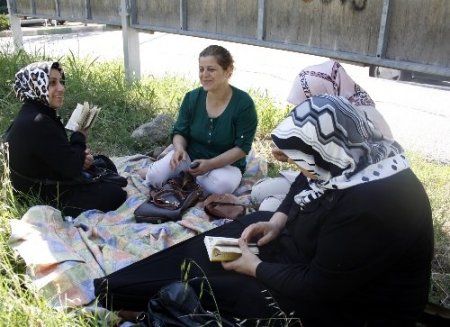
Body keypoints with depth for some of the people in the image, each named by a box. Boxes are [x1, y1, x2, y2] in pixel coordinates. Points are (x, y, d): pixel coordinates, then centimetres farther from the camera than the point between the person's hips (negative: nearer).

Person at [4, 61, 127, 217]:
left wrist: (80, 156, -12)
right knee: (116, 194, -3)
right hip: (44, 200, -10)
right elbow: (71, 167, -26)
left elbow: (62, 156, 9)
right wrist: (80, 136, -9)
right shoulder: (37, 123, -29)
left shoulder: (34, 116, 4)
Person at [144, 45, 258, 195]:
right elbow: (180, 132, 1)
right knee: (155, 176, -23)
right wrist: (179, 149, -23)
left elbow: (242, 147, -17)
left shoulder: (244, 103, -17)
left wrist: (210, 164, -27)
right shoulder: (192, 98, -6)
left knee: (221, 186, -35)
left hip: (226, 164, -1)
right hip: (190, 156, 2)